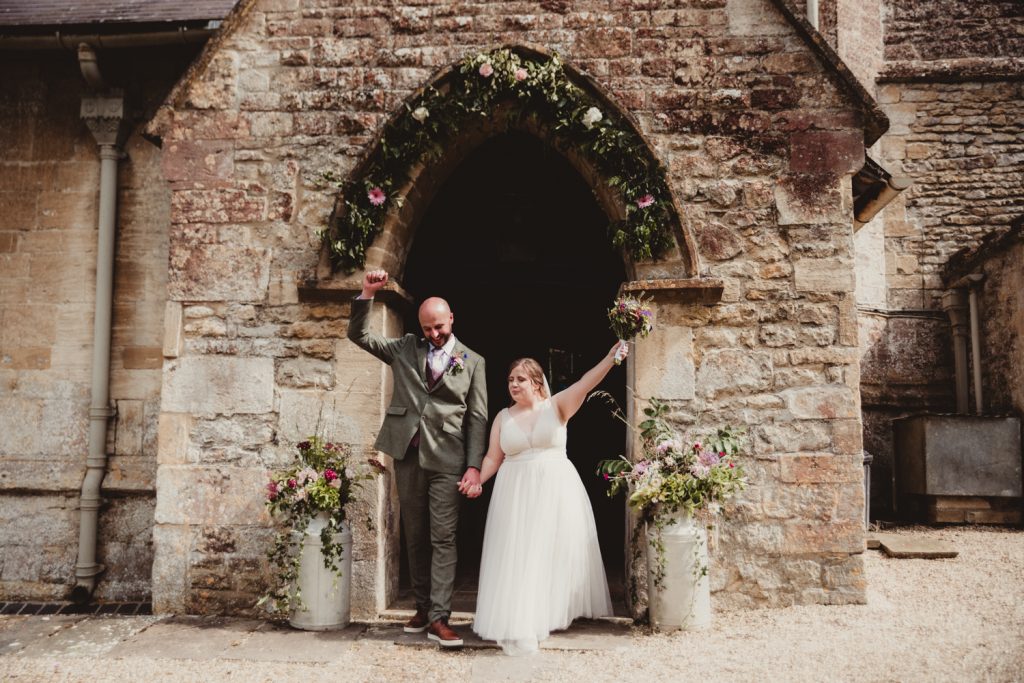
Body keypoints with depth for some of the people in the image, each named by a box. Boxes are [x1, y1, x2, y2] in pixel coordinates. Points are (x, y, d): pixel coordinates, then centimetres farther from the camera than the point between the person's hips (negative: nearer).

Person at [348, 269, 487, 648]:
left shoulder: (472, 362, 5)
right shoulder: (405, 349, 11)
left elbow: (477, 418, 2)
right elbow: (358, 334, 9)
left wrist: (474, 465, -7)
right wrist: (367, 294, -6)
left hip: (447, 459, -3)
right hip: (408, 454, 3)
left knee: (443, 539, -7)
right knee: (415, 537, 11)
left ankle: (439, 618, -6)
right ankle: (422, 607, 22)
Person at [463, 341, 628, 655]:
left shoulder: (556, 406, 0)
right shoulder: (503, 417, 8)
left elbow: (586, 383, -14)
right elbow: (493, 457, 8)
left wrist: (612, 356, -28)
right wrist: (477, 480, -9)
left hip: (556, 490, -1)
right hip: (517, 493, 1)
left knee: (556, 551, 5)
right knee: (518, 556, -3)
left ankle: (552, 614, 22)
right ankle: (520, 626, 1)